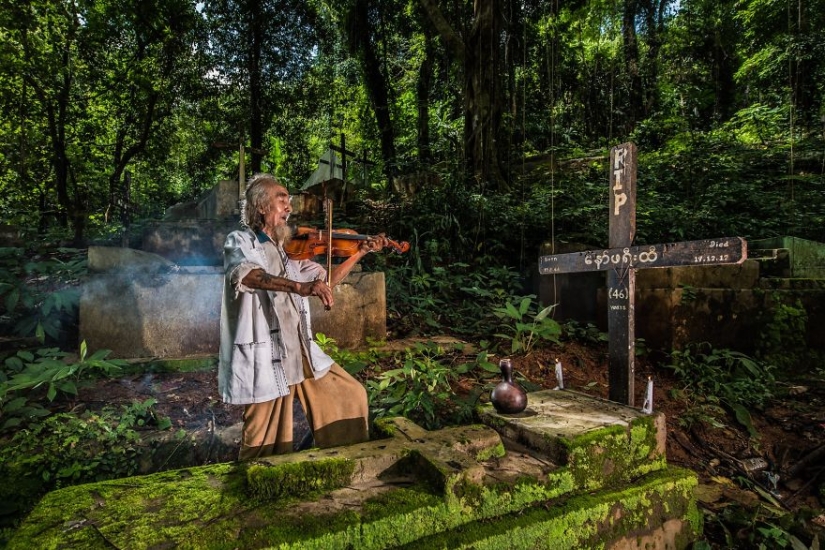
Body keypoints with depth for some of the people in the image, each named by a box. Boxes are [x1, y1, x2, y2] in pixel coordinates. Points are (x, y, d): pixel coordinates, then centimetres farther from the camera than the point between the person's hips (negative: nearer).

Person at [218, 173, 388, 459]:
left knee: (350, 396, 13)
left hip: (301, 352, 7)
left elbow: (327, 278, 13)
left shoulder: (289, 248, 12)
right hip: (264, 358, -6)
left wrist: (360, 252, 2)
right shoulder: (240, 242, -7)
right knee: (266, 447, 3)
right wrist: (300, 286, -42)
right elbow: (247, 275, -29)